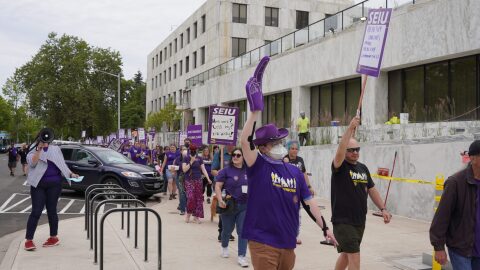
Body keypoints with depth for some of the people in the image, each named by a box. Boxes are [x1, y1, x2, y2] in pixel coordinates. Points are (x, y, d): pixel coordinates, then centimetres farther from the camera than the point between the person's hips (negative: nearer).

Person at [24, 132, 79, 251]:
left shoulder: (56, 149, 14)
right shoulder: (33, 152, 7)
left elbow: (62, 164, 16)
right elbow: (32, 163, -14)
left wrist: (71, 174, 5)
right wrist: (39, 148, -19)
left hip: (54, 184, 1)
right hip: (38, 185, -1)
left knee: (52, 211, 6)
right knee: (36, 212, -6)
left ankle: (54, 237, 18)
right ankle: (29, 240, -2)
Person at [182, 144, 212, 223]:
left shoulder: (199, 159, 6)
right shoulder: (186, 159, 1)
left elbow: (203, 169, 4)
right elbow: (184, 170, -8)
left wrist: (208, 178, -7)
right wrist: (191, 162, -16)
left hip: (198, 181, 2)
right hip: (189, 181, -2)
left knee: (198, 198, 1)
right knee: (190, 197, -15)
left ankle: (196, 216, 10)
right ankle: (188, 214, 6)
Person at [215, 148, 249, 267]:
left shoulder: (248, 171, 2)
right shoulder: (226, 171, -6)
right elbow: (218, 186, -8)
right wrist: (220, 200, -21)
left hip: (245, 206, 1)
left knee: (243, 231, -2)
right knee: (227, 230, 16)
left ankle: (241, 256, 4)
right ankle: (224, 247, 45)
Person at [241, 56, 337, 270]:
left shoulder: (295, 172, 8)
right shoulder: (258, 167, -6)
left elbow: (309, 201, 9)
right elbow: (245, 141, -22)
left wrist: (325, 228, 4)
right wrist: (255, 111, -27)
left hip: (288, 241, 5)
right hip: (263, 242, -5)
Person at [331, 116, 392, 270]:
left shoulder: (363, 168, 10)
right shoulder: (339, 167, -10)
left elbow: (371, 190, 16)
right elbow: (339, 152, -31)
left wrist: (382, 209, 9)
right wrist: (350, 129, -34)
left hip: (360, 221, 7)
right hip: (342, 221, -7)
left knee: (346, 254, 19)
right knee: (354, 256, -10)